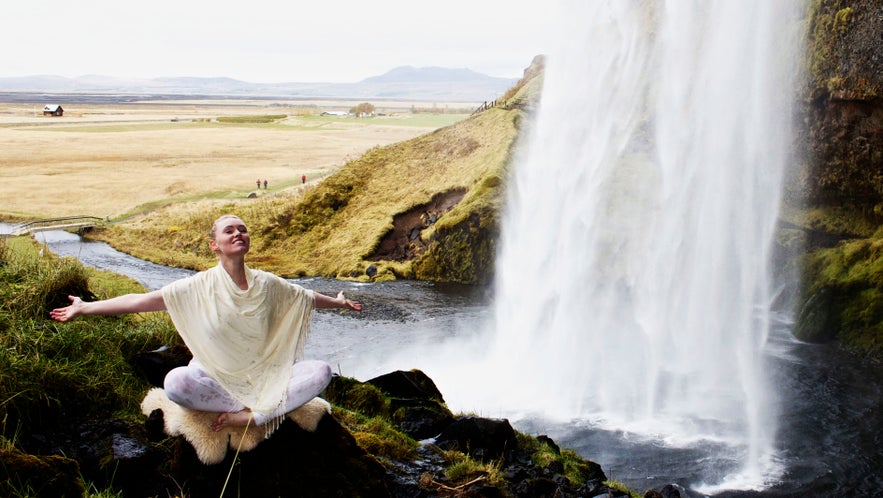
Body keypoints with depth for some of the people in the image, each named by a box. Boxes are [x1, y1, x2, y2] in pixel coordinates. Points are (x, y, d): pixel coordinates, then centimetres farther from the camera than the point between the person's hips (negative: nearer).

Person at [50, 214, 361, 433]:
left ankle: (248, 415, -25)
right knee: (175, 383, -36)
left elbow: (307, 297, 19)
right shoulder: (200, 287, -10)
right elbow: (140, 301, -14)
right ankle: (266, 407, -19)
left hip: (263, 376, 3)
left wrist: (338, 302, 32)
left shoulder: (266, 284, -1)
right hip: (215, 379, -2)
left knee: (321, 372, -18)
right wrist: (85, 308, -18)